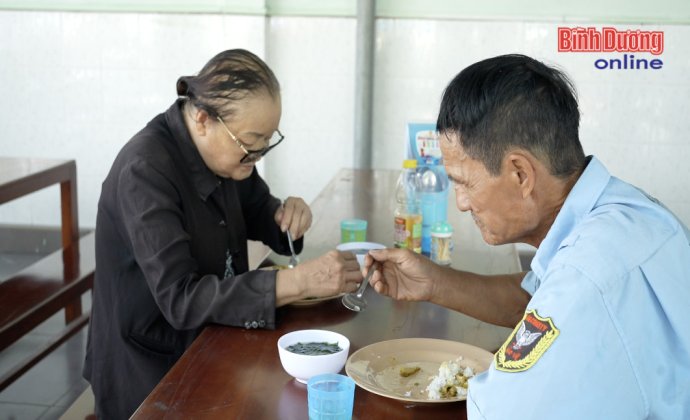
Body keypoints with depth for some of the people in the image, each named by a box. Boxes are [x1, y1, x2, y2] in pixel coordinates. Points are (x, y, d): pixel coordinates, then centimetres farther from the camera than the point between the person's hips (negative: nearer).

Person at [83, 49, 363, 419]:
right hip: (151, 375, -7)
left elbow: (256, 210, 15)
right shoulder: (145, 171, -24)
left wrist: (288, 215, -9)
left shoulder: (223, 149, -3)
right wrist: (299, 281, -35)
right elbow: (180, 299, -29)